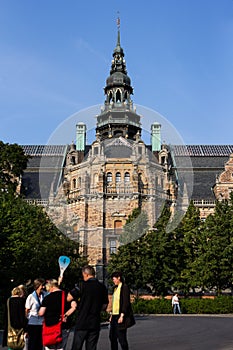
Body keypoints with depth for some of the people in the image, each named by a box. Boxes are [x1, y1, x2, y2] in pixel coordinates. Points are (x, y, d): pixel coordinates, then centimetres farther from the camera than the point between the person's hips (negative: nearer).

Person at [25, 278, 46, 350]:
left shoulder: (44, 295, 2)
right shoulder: (31, 297, -10)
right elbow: (26, 311, -5)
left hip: (41, 323, 5)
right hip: (33, 324, -5)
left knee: (40, 344, 10)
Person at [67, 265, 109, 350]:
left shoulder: (84, 285, -10)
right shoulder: (102, 287, 5)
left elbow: (68, 298, -9)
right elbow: (104, 306, 13)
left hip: (82, 322, -4)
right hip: (95, 324, 4)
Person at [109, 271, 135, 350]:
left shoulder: (124, 287, -11)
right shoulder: (115, 288, 14)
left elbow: (126, 303, -16)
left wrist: (122, 316, -20)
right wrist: (111, 315, 15)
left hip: (120, 316, -8)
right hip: (114, 315, 8)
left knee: (121, 337, -4)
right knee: (112, 336, 12)